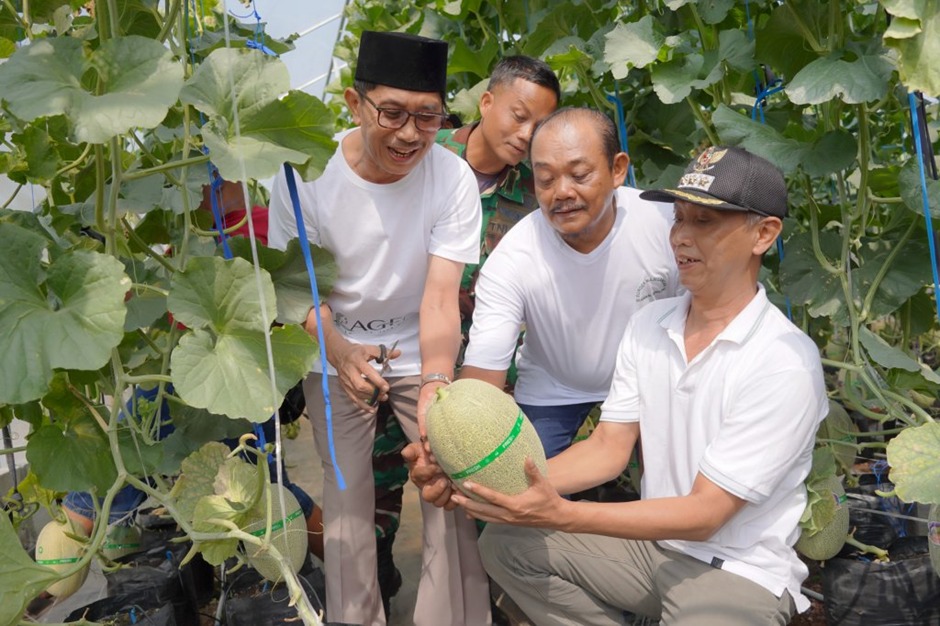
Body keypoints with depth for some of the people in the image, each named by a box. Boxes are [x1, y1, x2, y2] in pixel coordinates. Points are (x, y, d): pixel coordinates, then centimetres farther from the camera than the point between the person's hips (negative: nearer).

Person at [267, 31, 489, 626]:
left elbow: (441, 295, -23)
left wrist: (434, 384, -41)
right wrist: (340, 352, -28)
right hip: (336, 351, 0)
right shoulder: (303, 173, -17)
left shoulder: (454, 178, -19)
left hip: (423, 352, 0)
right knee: (346, 495, 1)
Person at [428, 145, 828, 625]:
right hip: (652, 540, 6)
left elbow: (703, 514, -23)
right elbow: (608, 448, -2)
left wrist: (563, 515, -33)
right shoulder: (648, 325, -1)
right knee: (506, 543, -5)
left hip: (741, 572, -6)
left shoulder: (786, 364, -22)